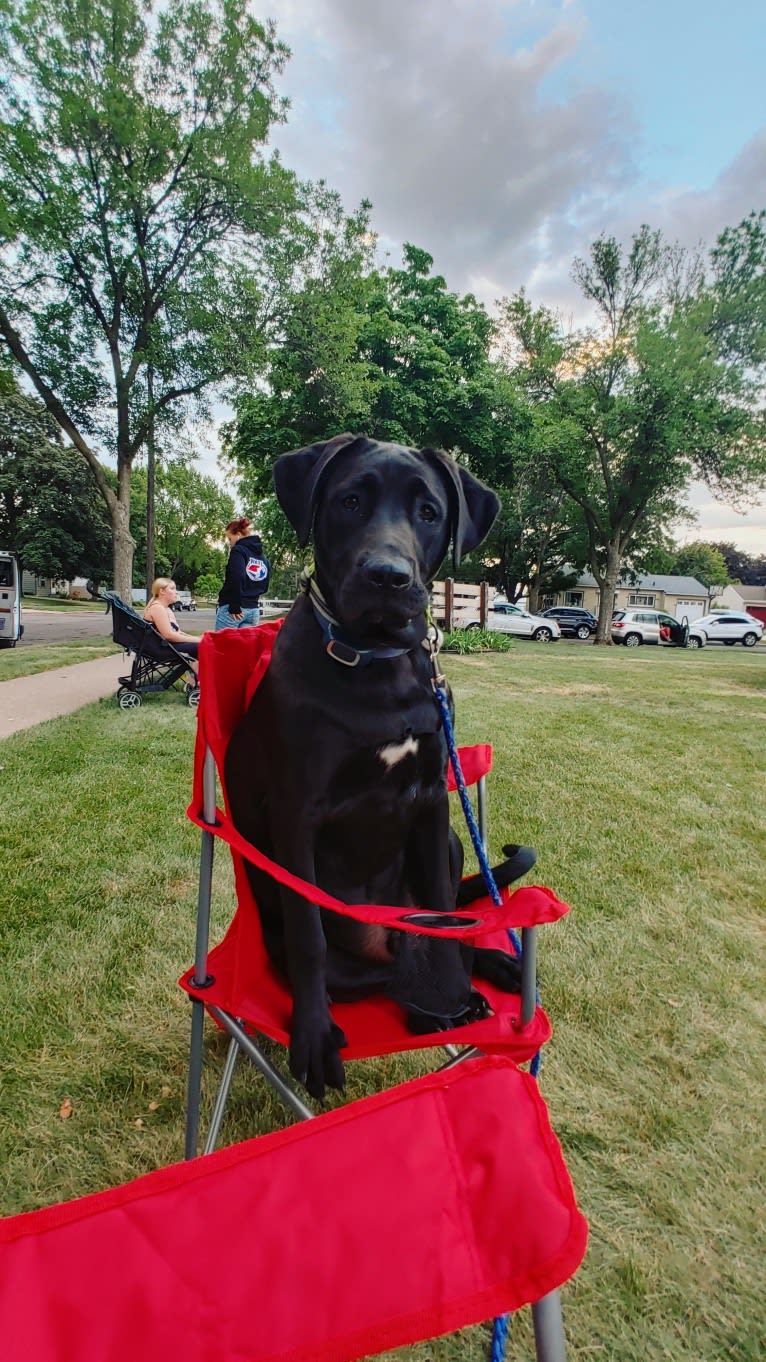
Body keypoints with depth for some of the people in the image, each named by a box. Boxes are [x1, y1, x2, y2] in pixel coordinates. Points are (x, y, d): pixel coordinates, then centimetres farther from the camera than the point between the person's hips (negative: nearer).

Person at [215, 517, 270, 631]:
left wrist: (234, 607, -17)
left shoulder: (238, 550, -6)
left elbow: (236, 579, -19)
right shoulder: (263, 555, 18)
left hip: (233, 610, -7)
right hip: (254, 610, 7)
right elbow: (264, 586, 21)